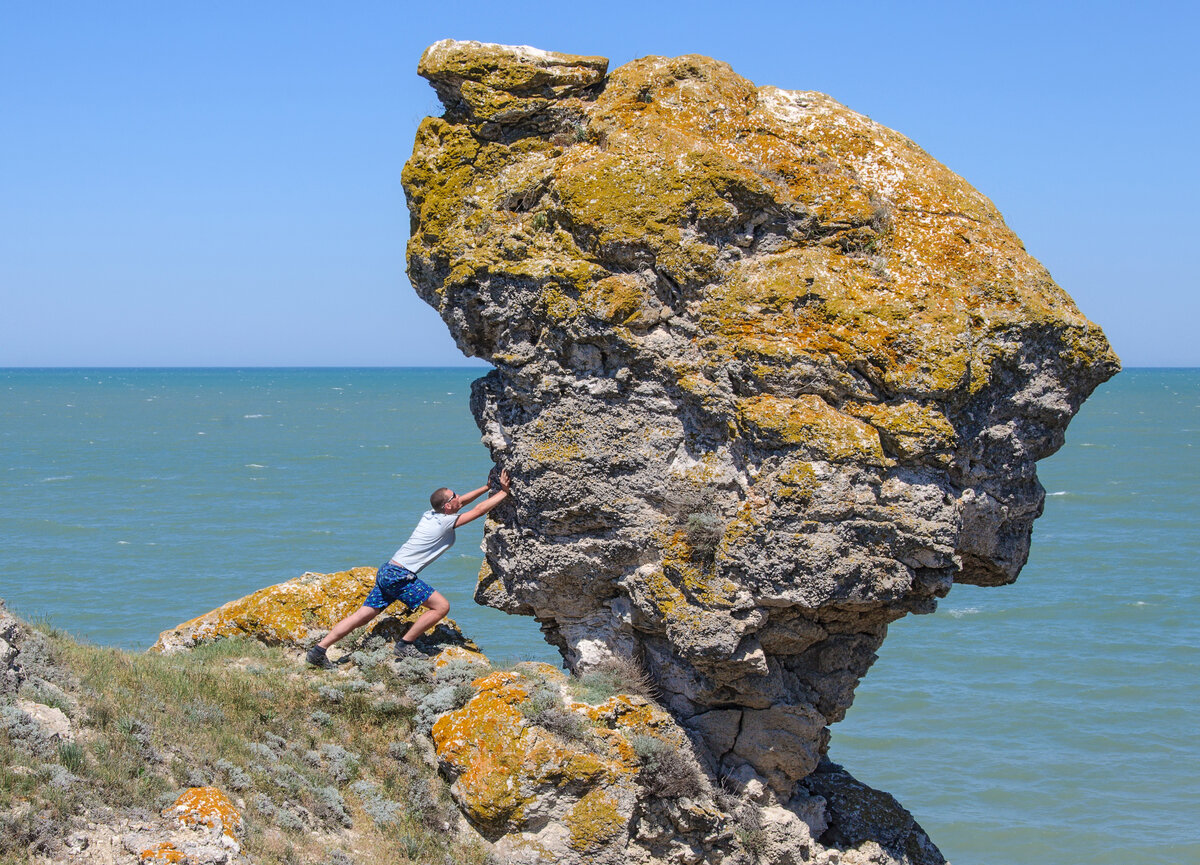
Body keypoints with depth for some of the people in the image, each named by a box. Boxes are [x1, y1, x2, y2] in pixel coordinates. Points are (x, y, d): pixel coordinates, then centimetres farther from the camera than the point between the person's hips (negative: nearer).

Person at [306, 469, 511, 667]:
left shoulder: (431, 514, 14)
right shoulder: (445, 522, -9)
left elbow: (462, 501, 30)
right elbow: (479, 510, -3)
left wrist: (488, 487, 30)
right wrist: (504, 492, 7)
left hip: (388, 571, 9)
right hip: (399, 576, -9)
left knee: (361, 616, 6)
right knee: (441, 606, -5)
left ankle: (318, 650, 2)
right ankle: (405, 645, 0)